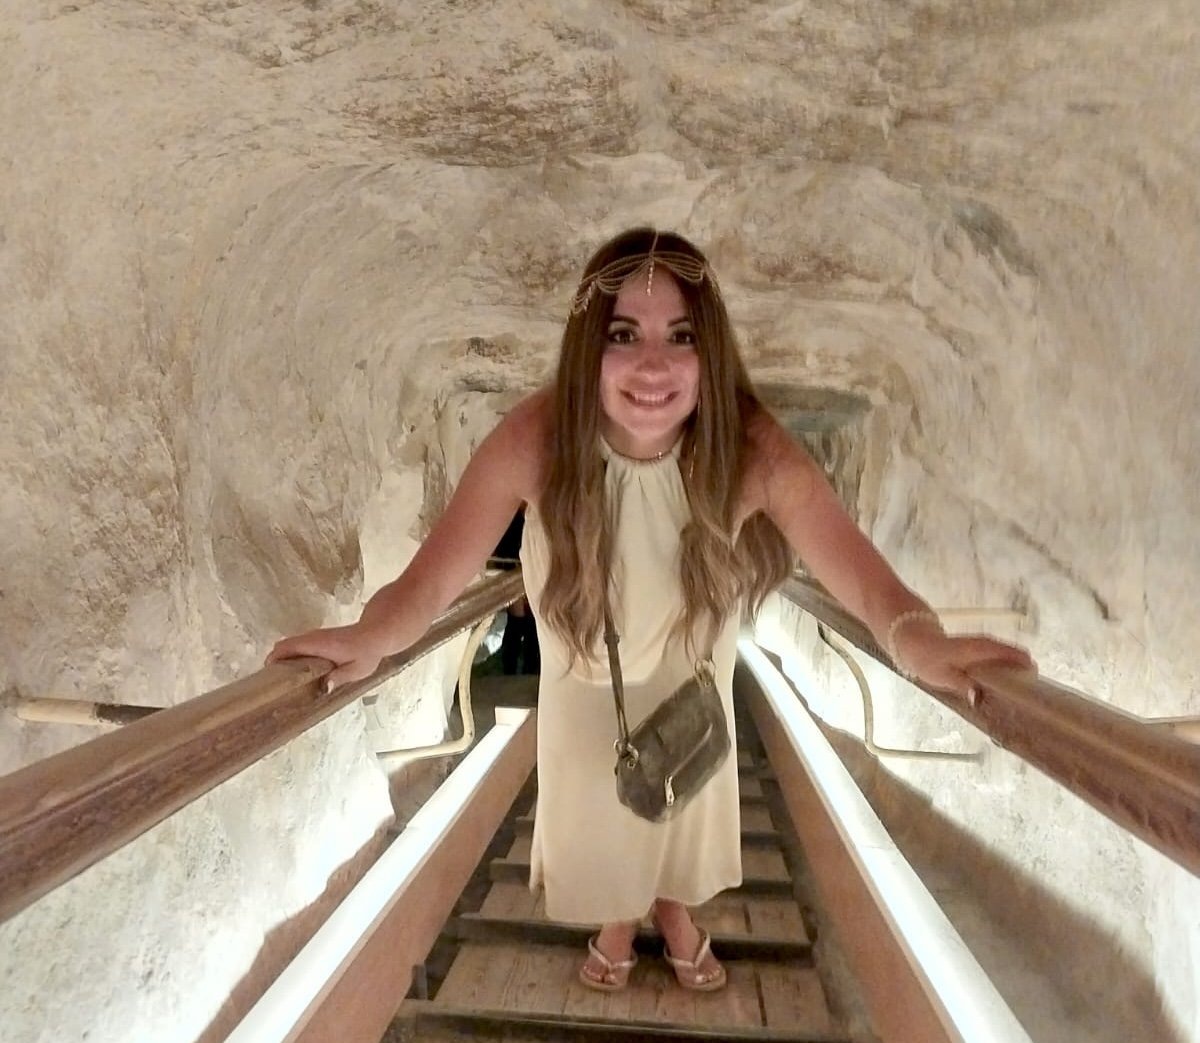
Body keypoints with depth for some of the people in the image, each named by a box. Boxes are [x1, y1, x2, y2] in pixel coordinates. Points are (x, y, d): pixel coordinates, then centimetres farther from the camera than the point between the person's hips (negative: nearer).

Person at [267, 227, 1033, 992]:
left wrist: (916, 639, -62)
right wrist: (371, 638, -56)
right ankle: (617, 921, 57)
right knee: (597, 814, 22)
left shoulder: (753, 451, -36)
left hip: (692, 683, 1)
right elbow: (432, 580, -35)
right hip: (583, 685, 0)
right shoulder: (535, 442, -37)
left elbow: (866, 577, -40)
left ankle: (675, 910, 60)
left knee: (686, 807, 25)